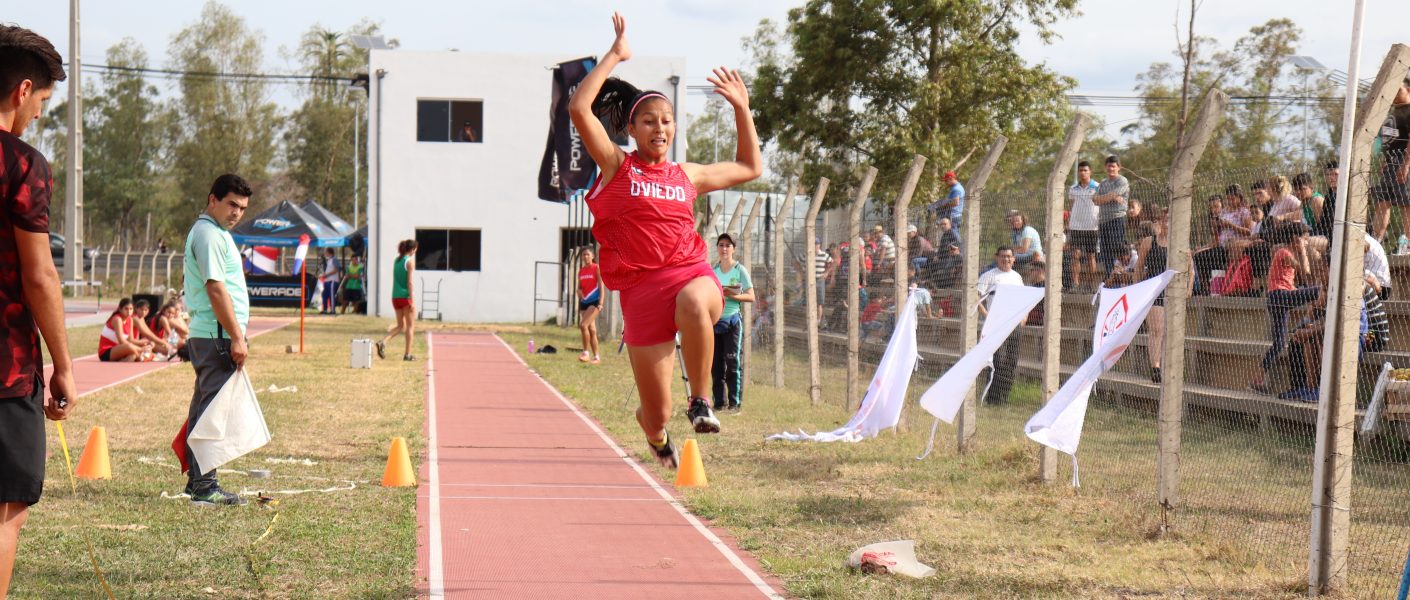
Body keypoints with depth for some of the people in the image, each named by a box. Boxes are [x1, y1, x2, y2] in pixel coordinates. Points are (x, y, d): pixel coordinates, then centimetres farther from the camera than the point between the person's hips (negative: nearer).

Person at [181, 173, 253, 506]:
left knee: (204, 408, 15)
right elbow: (215, 288, -20)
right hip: (217, 337, -11)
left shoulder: (215, 233, 20)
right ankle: (204, 487, -9)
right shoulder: (209, 235, -13)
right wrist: (236, 337, -21)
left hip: (205, 337, 11)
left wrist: (238, 333, 23)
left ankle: (197, 481, 22)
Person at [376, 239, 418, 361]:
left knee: (401, 326, 14)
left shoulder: (396, 261, 13)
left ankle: (383, 341, -9)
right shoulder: (410, 261, -9)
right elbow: (409, 282, -15)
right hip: (406, 296, -7)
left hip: (396, 296, 7)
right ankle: (407, 354, 4)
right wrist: (412, 300, -15)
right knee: (410, 325, 5)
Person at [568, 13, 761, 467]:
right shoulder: (616, 167, 5)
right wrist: (614, 57, -3)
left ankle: (700, 401, -23)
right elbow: (579, 109, -8)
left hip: (693, 272, 2)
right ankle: (657, 438, 41)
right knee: (657, 413, 0)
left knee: (695, 304, -41)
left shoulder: (687, 175, 17)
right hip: (641, 285, -2)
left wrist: (742, 109, 26)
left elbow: (749, 168, 33)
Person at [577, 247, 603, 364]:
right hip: (584, 302, 7)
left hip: (594, 302, -7)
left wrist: (601, 303, -17)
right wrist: (579, 293, -4)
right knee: (591, 330, 7)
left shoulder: (597, 268, -4)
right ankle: (596, 357, 12)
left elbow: (601, 286, -9)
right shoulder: (581, 271, 13)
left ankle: (586, 352, -13)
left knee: (583, 325, -21)